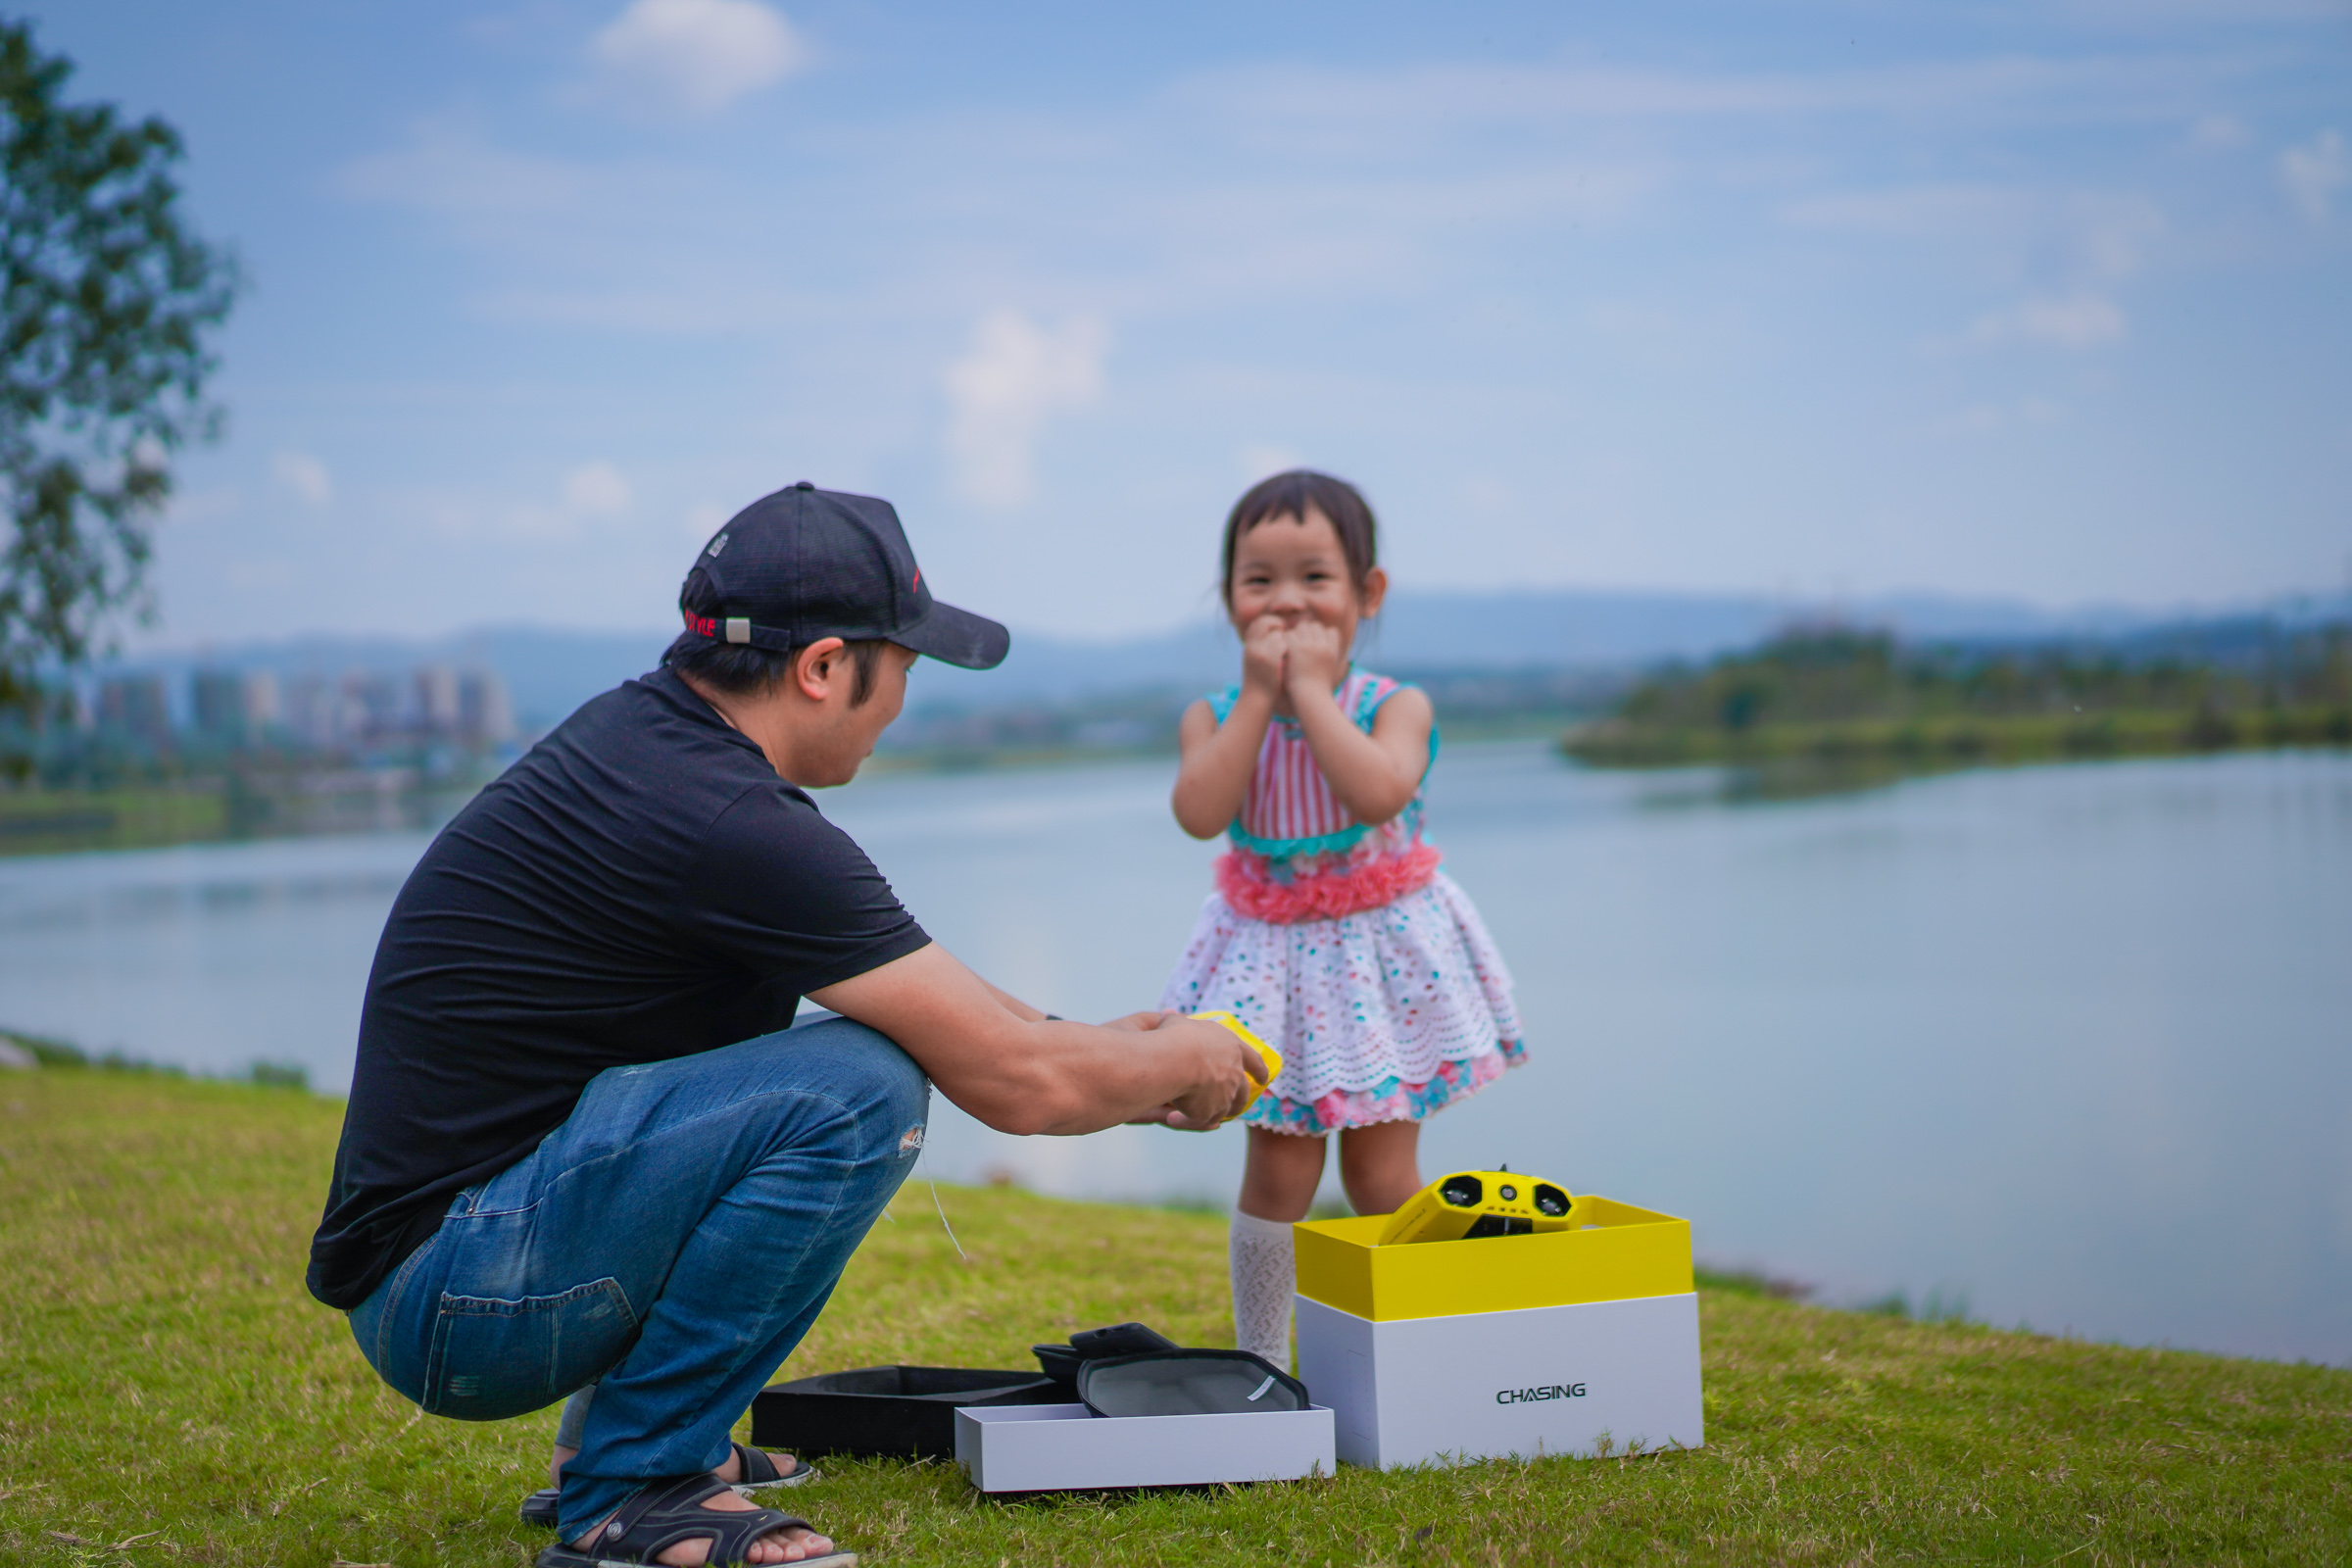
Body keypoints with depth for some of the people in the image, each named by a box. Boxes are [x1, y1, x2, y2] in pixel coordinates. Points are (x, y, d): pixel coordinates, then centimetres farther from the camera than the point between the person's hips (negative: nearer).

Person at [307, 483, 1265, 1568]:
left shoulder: (642, 727, 9)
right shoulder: (723, 822, -21)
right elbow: (1017, 1084, -16)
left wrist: (1098, 1047, 22)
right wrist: (1182, 1062, 4)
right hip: (451, 1305, -10)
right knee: (860, 1087, -23)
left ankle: (624, 1431, 19)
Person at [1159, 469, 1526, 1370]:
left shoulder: (1395, 708, -9)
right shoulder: (1215, 717, -3)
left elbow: (1377, 792, -30)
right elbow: (1200, 813, -22)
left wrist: (1311, 690, -23)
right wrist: (1260, 694, -19)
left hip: (1381, 948, -1)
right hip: (1271, 961, 1)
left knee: (1383, 1178, 5)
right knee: (1278, 1174, 3)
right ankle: (1259, 1364, 17)